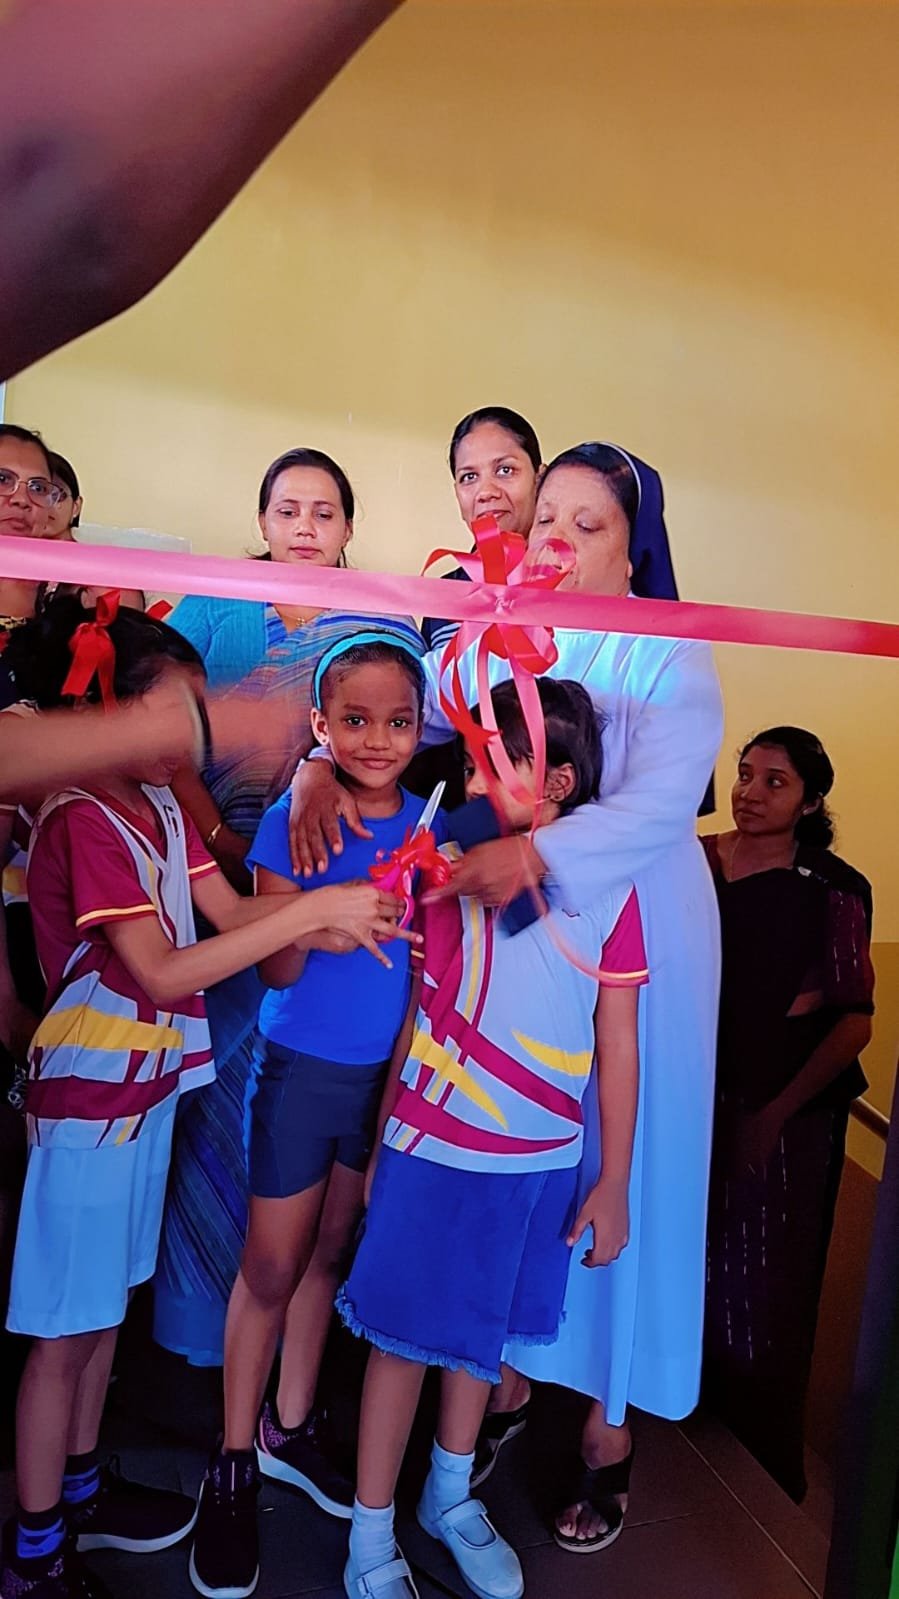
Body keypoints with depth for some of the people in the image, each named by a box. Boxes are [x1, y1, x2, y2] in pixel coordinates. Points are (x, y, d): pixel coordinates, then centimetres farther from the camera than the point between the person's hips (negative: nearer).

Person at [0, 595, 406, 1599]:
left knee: (107, 1305, 21)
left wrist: (338, 912, -19)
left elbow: (232, 912, -3)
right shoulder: (82, 820, -20)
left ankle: (82, 1489, 40)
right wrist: (313, 909, -28)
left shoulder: (161, 804, 4)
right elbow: (161, 969, -26)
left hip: (149, 1082, 8)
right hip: (90, 1091, -7)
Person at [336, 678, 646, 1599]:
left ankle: (451, 1497, 45)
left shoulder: (606, 893, -10)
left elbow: (617, 1049, -3)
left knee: (484, 1330, 20)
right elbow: (420, 1009, 1)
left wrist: (612, 1185, 1)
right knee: (405, 1334, 11)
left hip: (536, 1165, 1)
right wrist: (381, 1139, 6)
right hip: (430, 1151, -1)